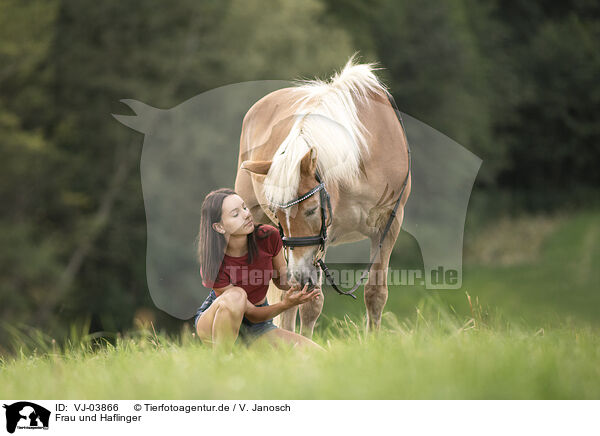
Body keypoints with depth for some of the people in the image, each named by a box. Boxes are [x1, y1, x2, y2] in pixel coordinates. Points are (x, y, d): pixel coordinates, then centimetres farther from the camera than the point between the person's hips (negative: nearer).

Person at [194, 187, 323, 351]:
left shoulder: (268, 236, -16)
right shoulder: (213, 267, -27)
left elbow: (280, 278, 3)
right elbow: (251, 314, -23)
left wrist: (293, 283, -22)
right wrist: (285, 304, -40)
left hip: (256, 329, 5)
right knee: (236, 295, -41)